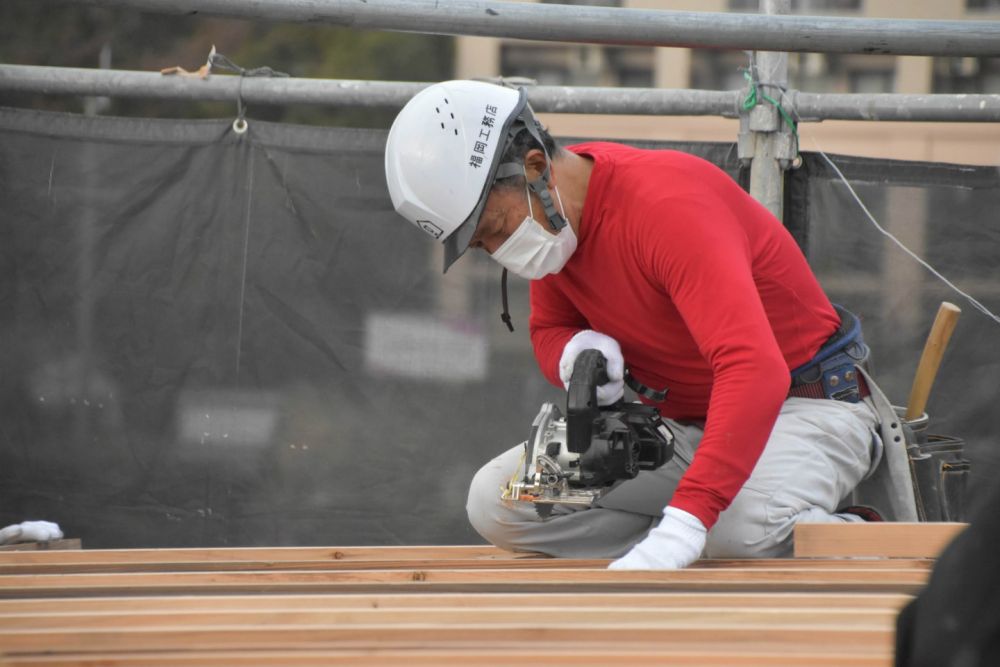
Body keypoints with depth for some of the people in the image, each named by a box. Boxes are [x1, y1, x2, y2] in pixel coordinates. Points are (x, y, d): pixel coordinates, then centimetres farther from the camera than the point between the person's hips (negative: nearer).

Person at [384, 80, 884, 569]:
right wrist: (574, 354, -14)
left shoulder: (667, 204, -29)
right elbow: (548, 328, 15)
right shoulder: (553, 213, -3)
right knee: (495, 502, -10)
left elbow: (753, 370, -40)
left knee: (744, 528, -41)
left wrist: (683, 524, -50)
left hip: (810, 406, -9)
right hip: (683, 422, 9)